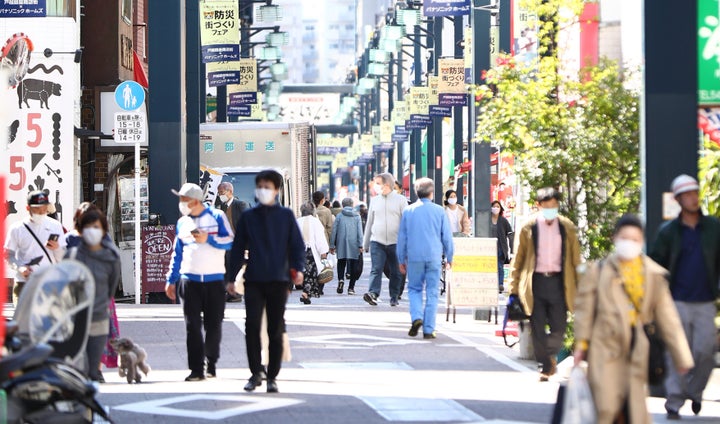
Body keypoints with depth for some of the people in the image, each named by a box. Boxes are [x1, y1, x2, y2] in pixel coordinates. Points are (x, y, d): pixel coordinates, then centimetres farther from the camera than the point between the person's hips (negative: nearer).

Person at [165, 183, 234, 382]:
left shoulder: (217, 217, 1)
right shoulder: (182, 223, 12)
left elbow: (230, 241, -6)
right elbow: (177, 253, 16)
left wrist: (208, 239, -16)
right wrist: (171, 280, 12)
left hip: (215, 281, -2)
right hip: (189, 281, 2)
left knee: (213, 325, 3)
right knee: (192, 326, -5)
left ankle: (211, 363, 23)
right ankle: (196, 370, -5)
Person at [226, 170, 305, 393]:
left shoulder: (286, 216, 5)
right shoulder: (248, 217, 9)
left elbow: (297, 244, 5)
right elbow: (238, 248, 12)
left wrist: (298, 268, -12)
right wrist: (232, 277, 9)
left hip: (278, 280, -1)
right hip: (254, 280, 1)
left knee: (276, 330, 3)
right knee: (252, 325, -9)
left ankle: (272, 376, 10)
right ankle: (256, 372, 4)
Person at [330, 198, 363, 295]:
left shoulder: (339, 216, 4)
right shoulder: (357, 216, 4)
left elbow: (334, 231, 3)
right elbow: (360, 231, -1)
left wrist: (332, 245, 8)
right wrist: (360, 245, -1)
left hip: (341, 244, 0)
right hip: (353, 245, 0)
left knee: (341, 263, 8)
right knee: (353, 265, 5)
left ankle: (341, 279, -19)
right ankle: (351, 287, 4)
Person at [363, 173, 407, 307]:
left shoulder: (400, 200, 2)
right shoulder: (374, 200, 12)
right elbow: (369, 222, 18)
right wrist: (365, 244, 18)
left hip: (395, 242, -2)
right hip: (377, 241, 2)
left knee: (396, 272, 5)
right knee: (376, 269, -13)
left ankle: (394, 297, 15)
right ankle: (373, 294, -24)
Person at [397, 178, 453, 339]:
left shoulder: (408, 211, 3)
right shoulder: (439, 211, 0)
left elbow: (402, 237, 7)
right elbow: (447, 237, 3)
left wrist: (401, 260, 15)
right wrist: (449, 258, 15)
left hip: (414, 257, 1)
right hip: (434, 257, -1)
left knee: (414, 289, 14)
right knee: (432, 293, 3)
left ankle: (417, 317, -10)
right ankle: (428, 329, 1)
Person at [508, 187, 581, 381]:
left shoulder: (567, 227, 6)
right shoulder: (529, 227, 1)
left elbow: (575, 259, 11)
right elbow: (518, 259, 5)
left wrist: (580, 288, 8)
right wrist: (514, 289, 2)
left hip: (559, 282, 1)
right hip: (536, 282, -1)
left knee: (559, 327, -1)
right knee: (537, 328, 0)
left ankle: (550, 354, 28)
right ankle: (545, 365, 16)